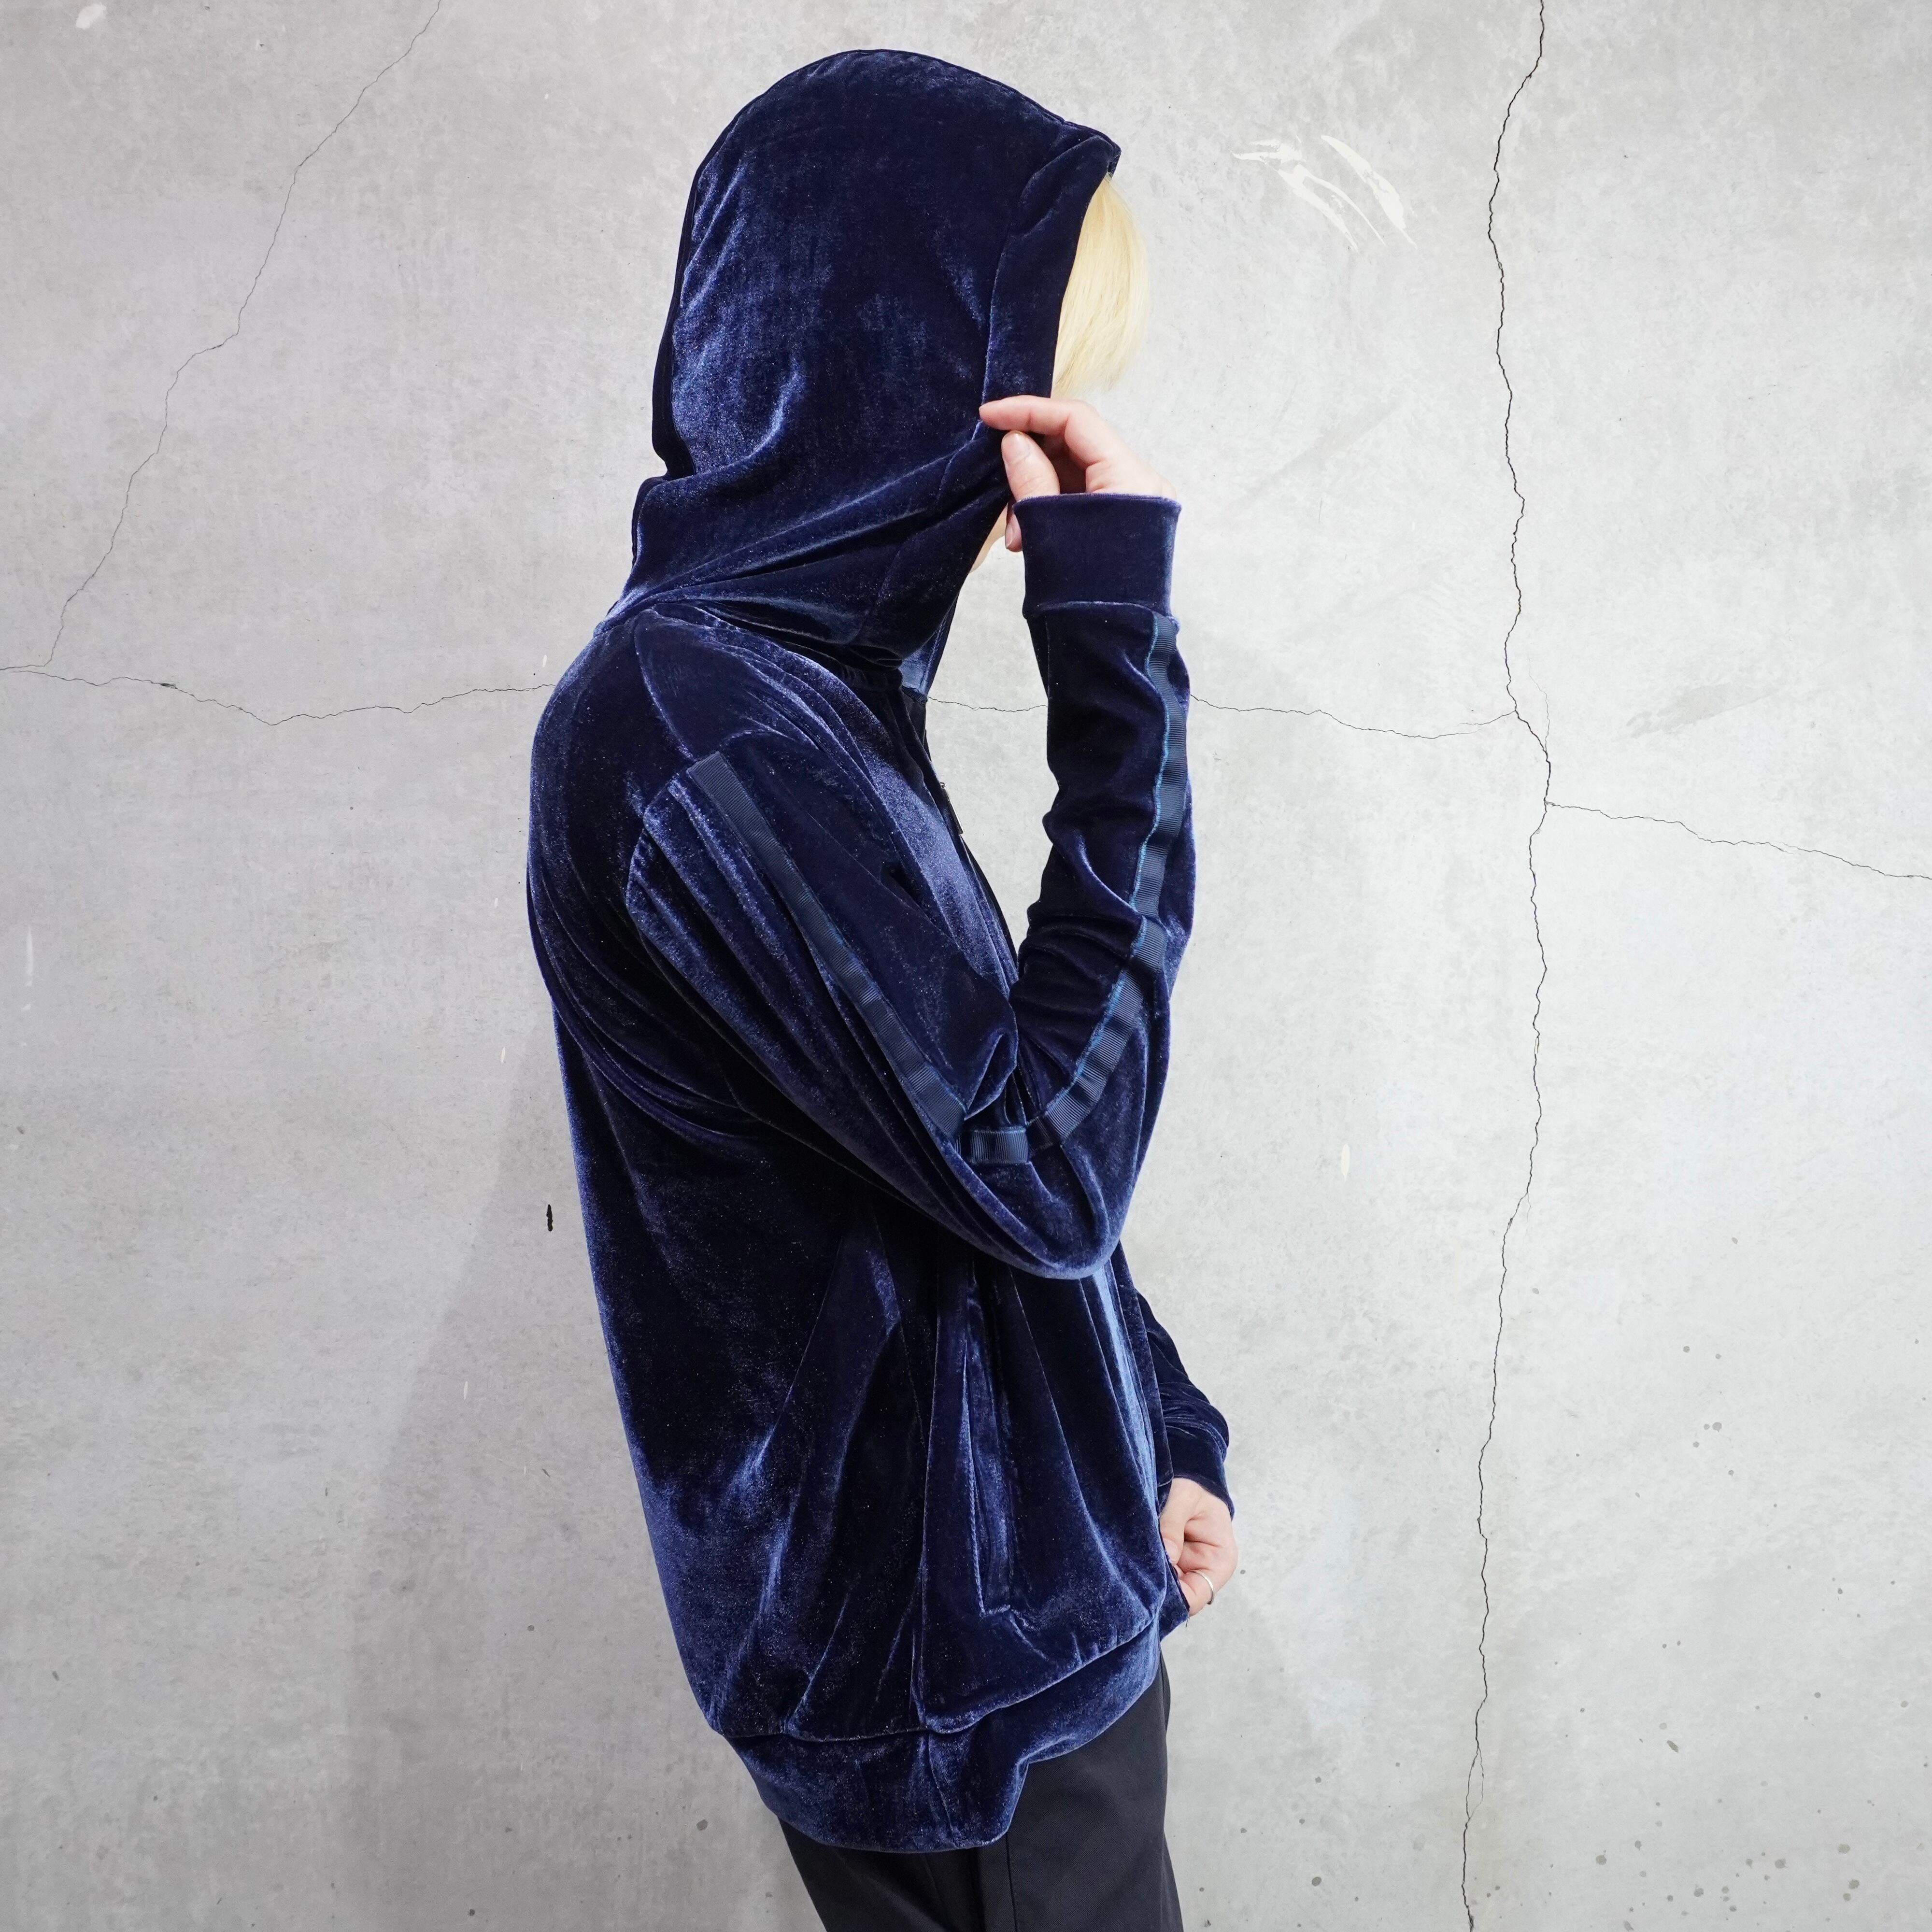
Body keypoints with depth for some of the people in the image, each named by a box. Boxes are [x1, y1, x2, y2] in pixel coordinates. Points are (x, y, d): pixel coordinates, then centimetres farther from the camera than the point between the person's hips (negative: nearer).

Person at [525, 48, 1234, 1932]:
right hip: (944, 1641, -9)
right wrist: (1118, 648, -24)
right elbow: (1045, 1166, -25)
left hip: (1019, 1561, 9)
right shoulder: (706, 731, -25)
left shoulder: (789, 681, 5)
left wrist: (1153, 1424, 12)